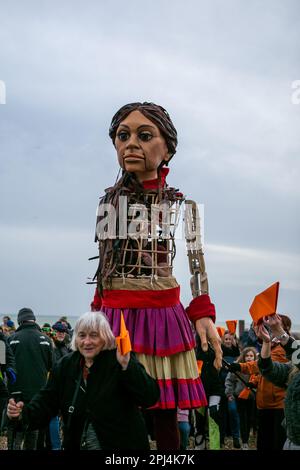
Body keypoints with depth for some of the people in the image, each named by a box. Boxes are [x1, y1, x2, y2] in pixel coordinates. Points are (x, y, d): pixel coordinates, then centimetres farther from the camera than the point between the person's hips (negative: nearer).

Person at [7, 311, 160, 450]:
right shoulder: (65, 365, 2)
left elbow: (150, 397, -24)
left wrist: (127, 366, -36)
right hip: (77, 444, 4)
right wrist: (24, 412, -13)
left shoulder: (118, 361, -14)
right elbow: (48, 399, 5)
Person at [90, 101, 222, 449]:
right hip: (116, 316, 2)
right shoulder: (110, 199, 7)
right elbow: (104, 266, 13)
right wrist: (97, 316, 12)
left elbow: (196, 264, 1)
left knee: (166, 415, 2)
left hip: (163, 315, -1)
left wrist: (202, 314, -8)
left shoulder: (179, 202, 2)